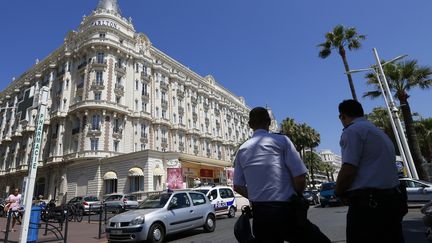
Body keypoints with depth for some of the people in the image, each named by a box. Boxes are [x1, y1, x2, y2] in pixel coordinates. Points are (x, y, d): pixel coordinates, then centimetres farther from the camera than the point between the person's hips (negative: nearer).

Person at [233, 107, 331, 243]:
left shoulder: (241, 150, 8)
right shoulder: (281, 140, -2)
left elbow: (238, 186, 10)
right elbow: (300, 178, -8)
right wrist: (296, 197, 10)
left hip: (259, 213, 4)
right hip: (285, 210, -4)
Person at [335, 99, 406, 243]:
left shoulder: (352, 131, -8)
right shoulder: (381, 133, 21)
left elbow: (348, 170, -18)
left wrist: (339, 192, 0)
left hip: (367, 203, -9)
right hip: (392, 201, 9)